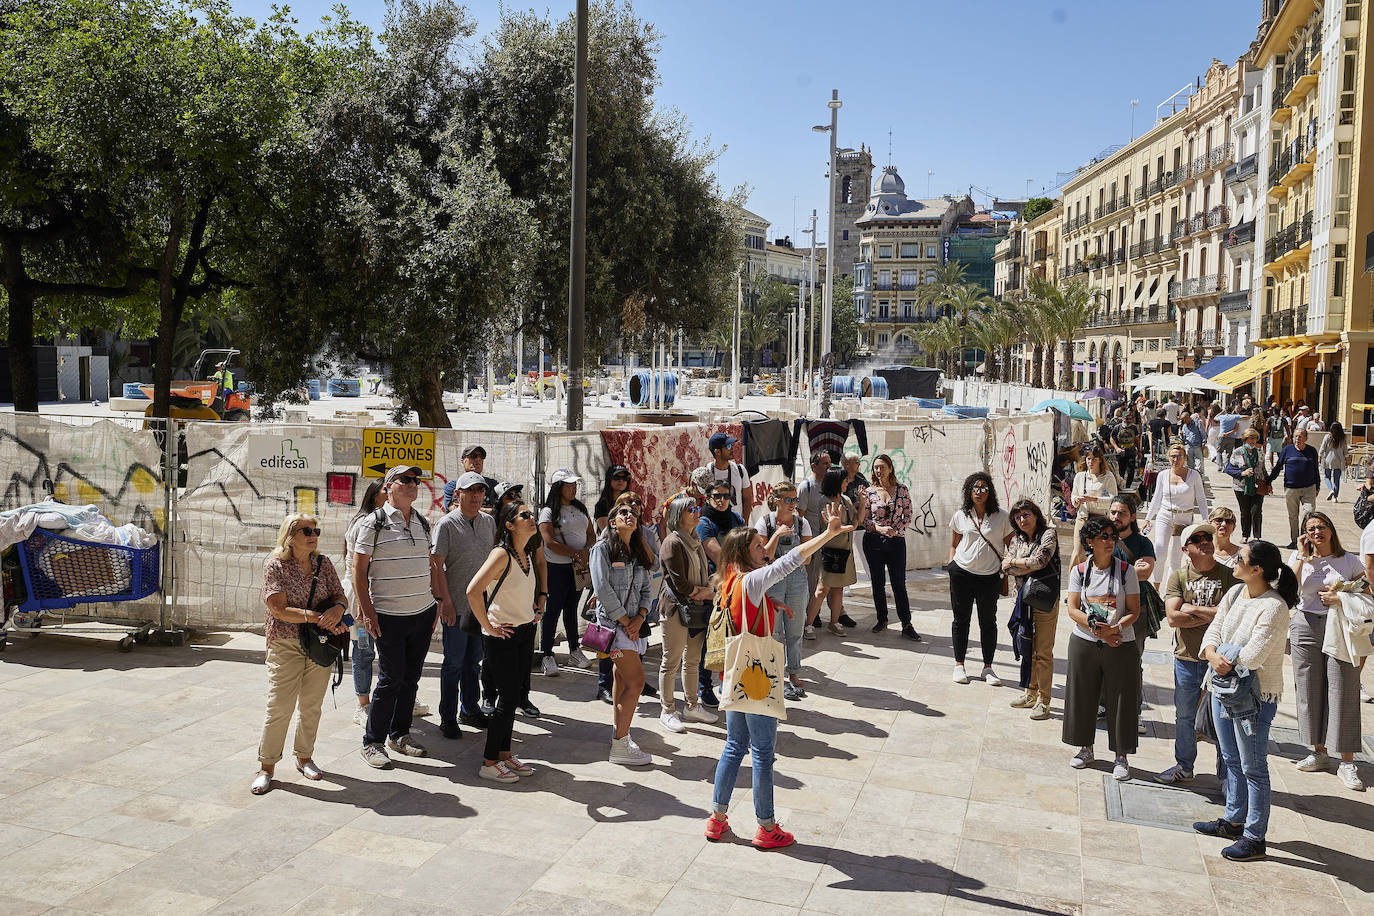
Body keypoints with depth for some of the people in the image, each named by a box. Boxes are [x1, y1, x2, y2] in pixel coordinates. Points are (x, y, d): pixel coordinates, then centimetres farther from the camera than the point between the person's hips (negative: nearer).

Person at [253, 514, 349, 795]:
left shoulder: (323, 564, 6)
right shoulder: (275, 565, -6)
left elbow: (340, 596, 8)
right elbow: (278, 609, -14)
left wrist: (337, 609, -16)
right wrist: (317, 618, -20)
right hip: (285, 645, -4)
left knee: (311, 705, 11)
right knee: (280, 706, -5)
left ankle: (304, 757, 27)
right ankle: (266, 765, 9)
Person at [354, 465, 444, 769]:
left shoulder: (423, 523, 11)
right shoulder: (375, 522, -6)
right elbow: (358, 568, -7)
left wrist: (440, 602, 13)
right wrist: (367, 611, -11)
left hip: (423, 613, 6)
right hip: (389, 616, -5)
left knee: (411, 676, 12)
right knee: (391, 678, -3)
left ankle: (399, 734, 26)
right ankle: (372, 742, 11)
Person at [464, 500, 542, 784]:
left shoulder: (528, 553, 7)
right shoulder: (501, 554, -19)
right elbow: (473, 591, -29)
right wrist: (488, 626, -21)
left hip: (525, 632, 8)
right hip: (502, 635, -8)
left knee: (519, 692, 13)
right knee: (509, 697, -4)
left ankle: (504, 753, 26)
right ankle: (489, 763, 9)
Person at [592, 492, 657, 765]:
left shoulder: (639, 552, 14)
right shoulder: (603, 548, -6)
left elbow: (647, 589, 13)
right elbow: (602, 588, -12)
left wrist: (640, 617, -5)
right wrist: (624, 621, -12)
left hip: (634, 621, 7)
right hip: (613, 621, -7)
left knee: (623, 679, 13)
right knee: (636, 680, -12)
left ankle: (619, 731, 24)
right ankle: (619, 746, -7)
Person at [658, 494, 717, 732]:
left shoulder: (695, 541, 12)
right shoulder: (673, 543, -14)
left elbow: (705, 574, 18)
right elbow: (680, 584, -17)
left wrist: (708, 590, -2)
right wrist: (702, 593, -4)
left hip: (696, 609, 8)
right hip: (676, 608, -8)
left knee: (692, 660, 15)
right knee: (671, 662, 1)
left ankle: (692, 706, 27)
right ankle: (667, 711, 9)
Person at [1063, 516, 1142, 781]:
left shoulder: (1125, 571, -2)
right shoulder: (1079, 571, 1)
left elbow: (1134, 610, -4)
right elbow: (1073, 609, -3)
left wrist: (1115, 628, -21)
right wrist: (1096, 629, -18)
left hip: (1121, 645, -2)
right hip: (1084, 643, 2)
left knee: (1121, 699, 1)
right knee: (1083, 695, 9)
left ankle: (1121, 757, 13)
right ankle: (1086, 748, 27)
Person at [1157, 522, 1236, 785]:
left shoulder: (1228, 575, -3)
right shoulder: (1178, 577, 1)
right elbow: (1173, 617, -11)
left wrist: (1193, 609, -11)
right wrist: (1213, 615, -13)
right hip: (1187, 657, 2)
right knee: (1184, 716, 13)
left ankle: (1226, 772, 19)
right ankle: (1184, 766, 28)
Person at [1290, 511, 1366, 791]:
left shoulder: (1350, 561, 4)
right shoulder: (1299, 559, 6)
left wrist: (1341, 598, -11)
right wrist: (1302, 557, -10)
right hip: (1307, 628, 2)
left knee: (1343, 692, -4)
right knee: (1310, 691, 6)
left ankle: (1346, 763, 1)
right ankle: (1319, 752, 20)